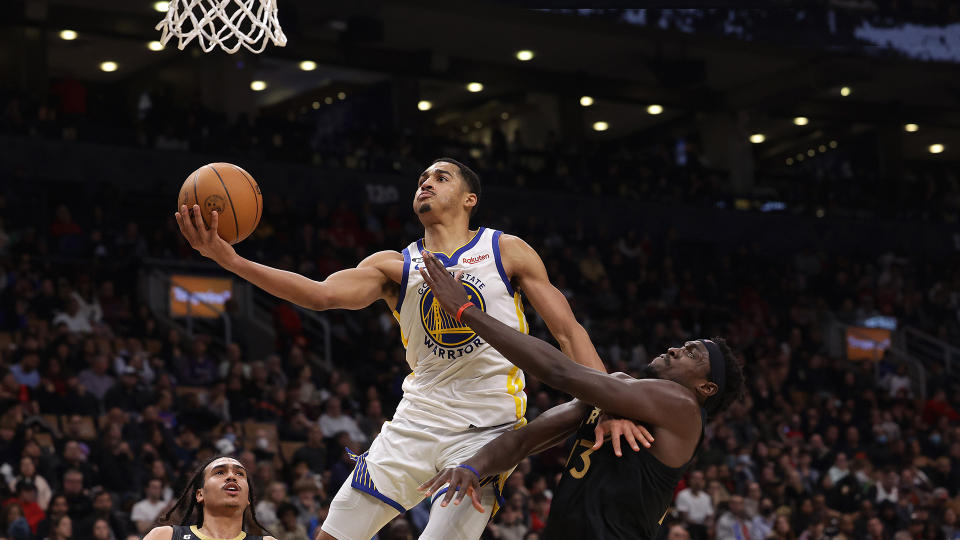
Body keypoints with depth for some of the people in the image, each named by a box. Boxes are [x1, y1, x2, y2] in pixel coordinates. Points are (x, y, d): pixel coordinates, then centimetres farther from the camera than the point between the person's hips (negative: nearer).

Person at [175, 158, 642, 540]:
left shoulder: (507, 252, 4)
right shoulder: (394, 266, 9)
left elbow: (568, 331, 1)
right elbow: (322, 294, -8)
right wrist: (230, 260, -21)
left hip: (487, 428, -3)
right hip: (416, 419, 3)